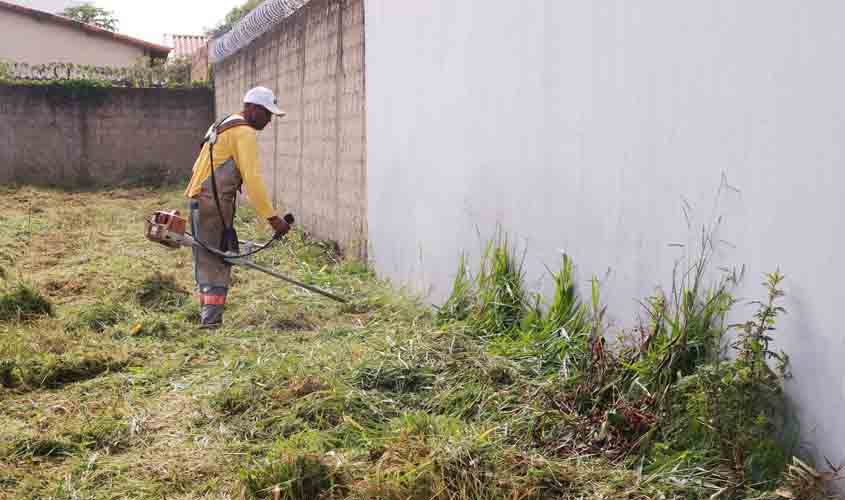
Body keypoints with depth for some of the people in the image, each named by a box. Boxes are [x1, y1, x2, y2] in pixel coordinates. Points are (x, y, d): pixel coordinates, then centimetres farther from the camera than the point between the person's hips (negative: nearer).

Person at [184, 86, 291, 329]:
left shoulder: (222, 125, 21)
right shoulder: (244, 133, -10)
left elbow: (199, 166, 22)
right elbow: (252, 179, -19)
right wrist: (272, 217, -20)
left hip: (200, 200, 10)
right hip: (215, 203, -10)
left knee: (207, 261, 12)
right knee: (217, 261, -8)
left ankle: (208, 317, 17)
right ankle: (212, 318, -10)